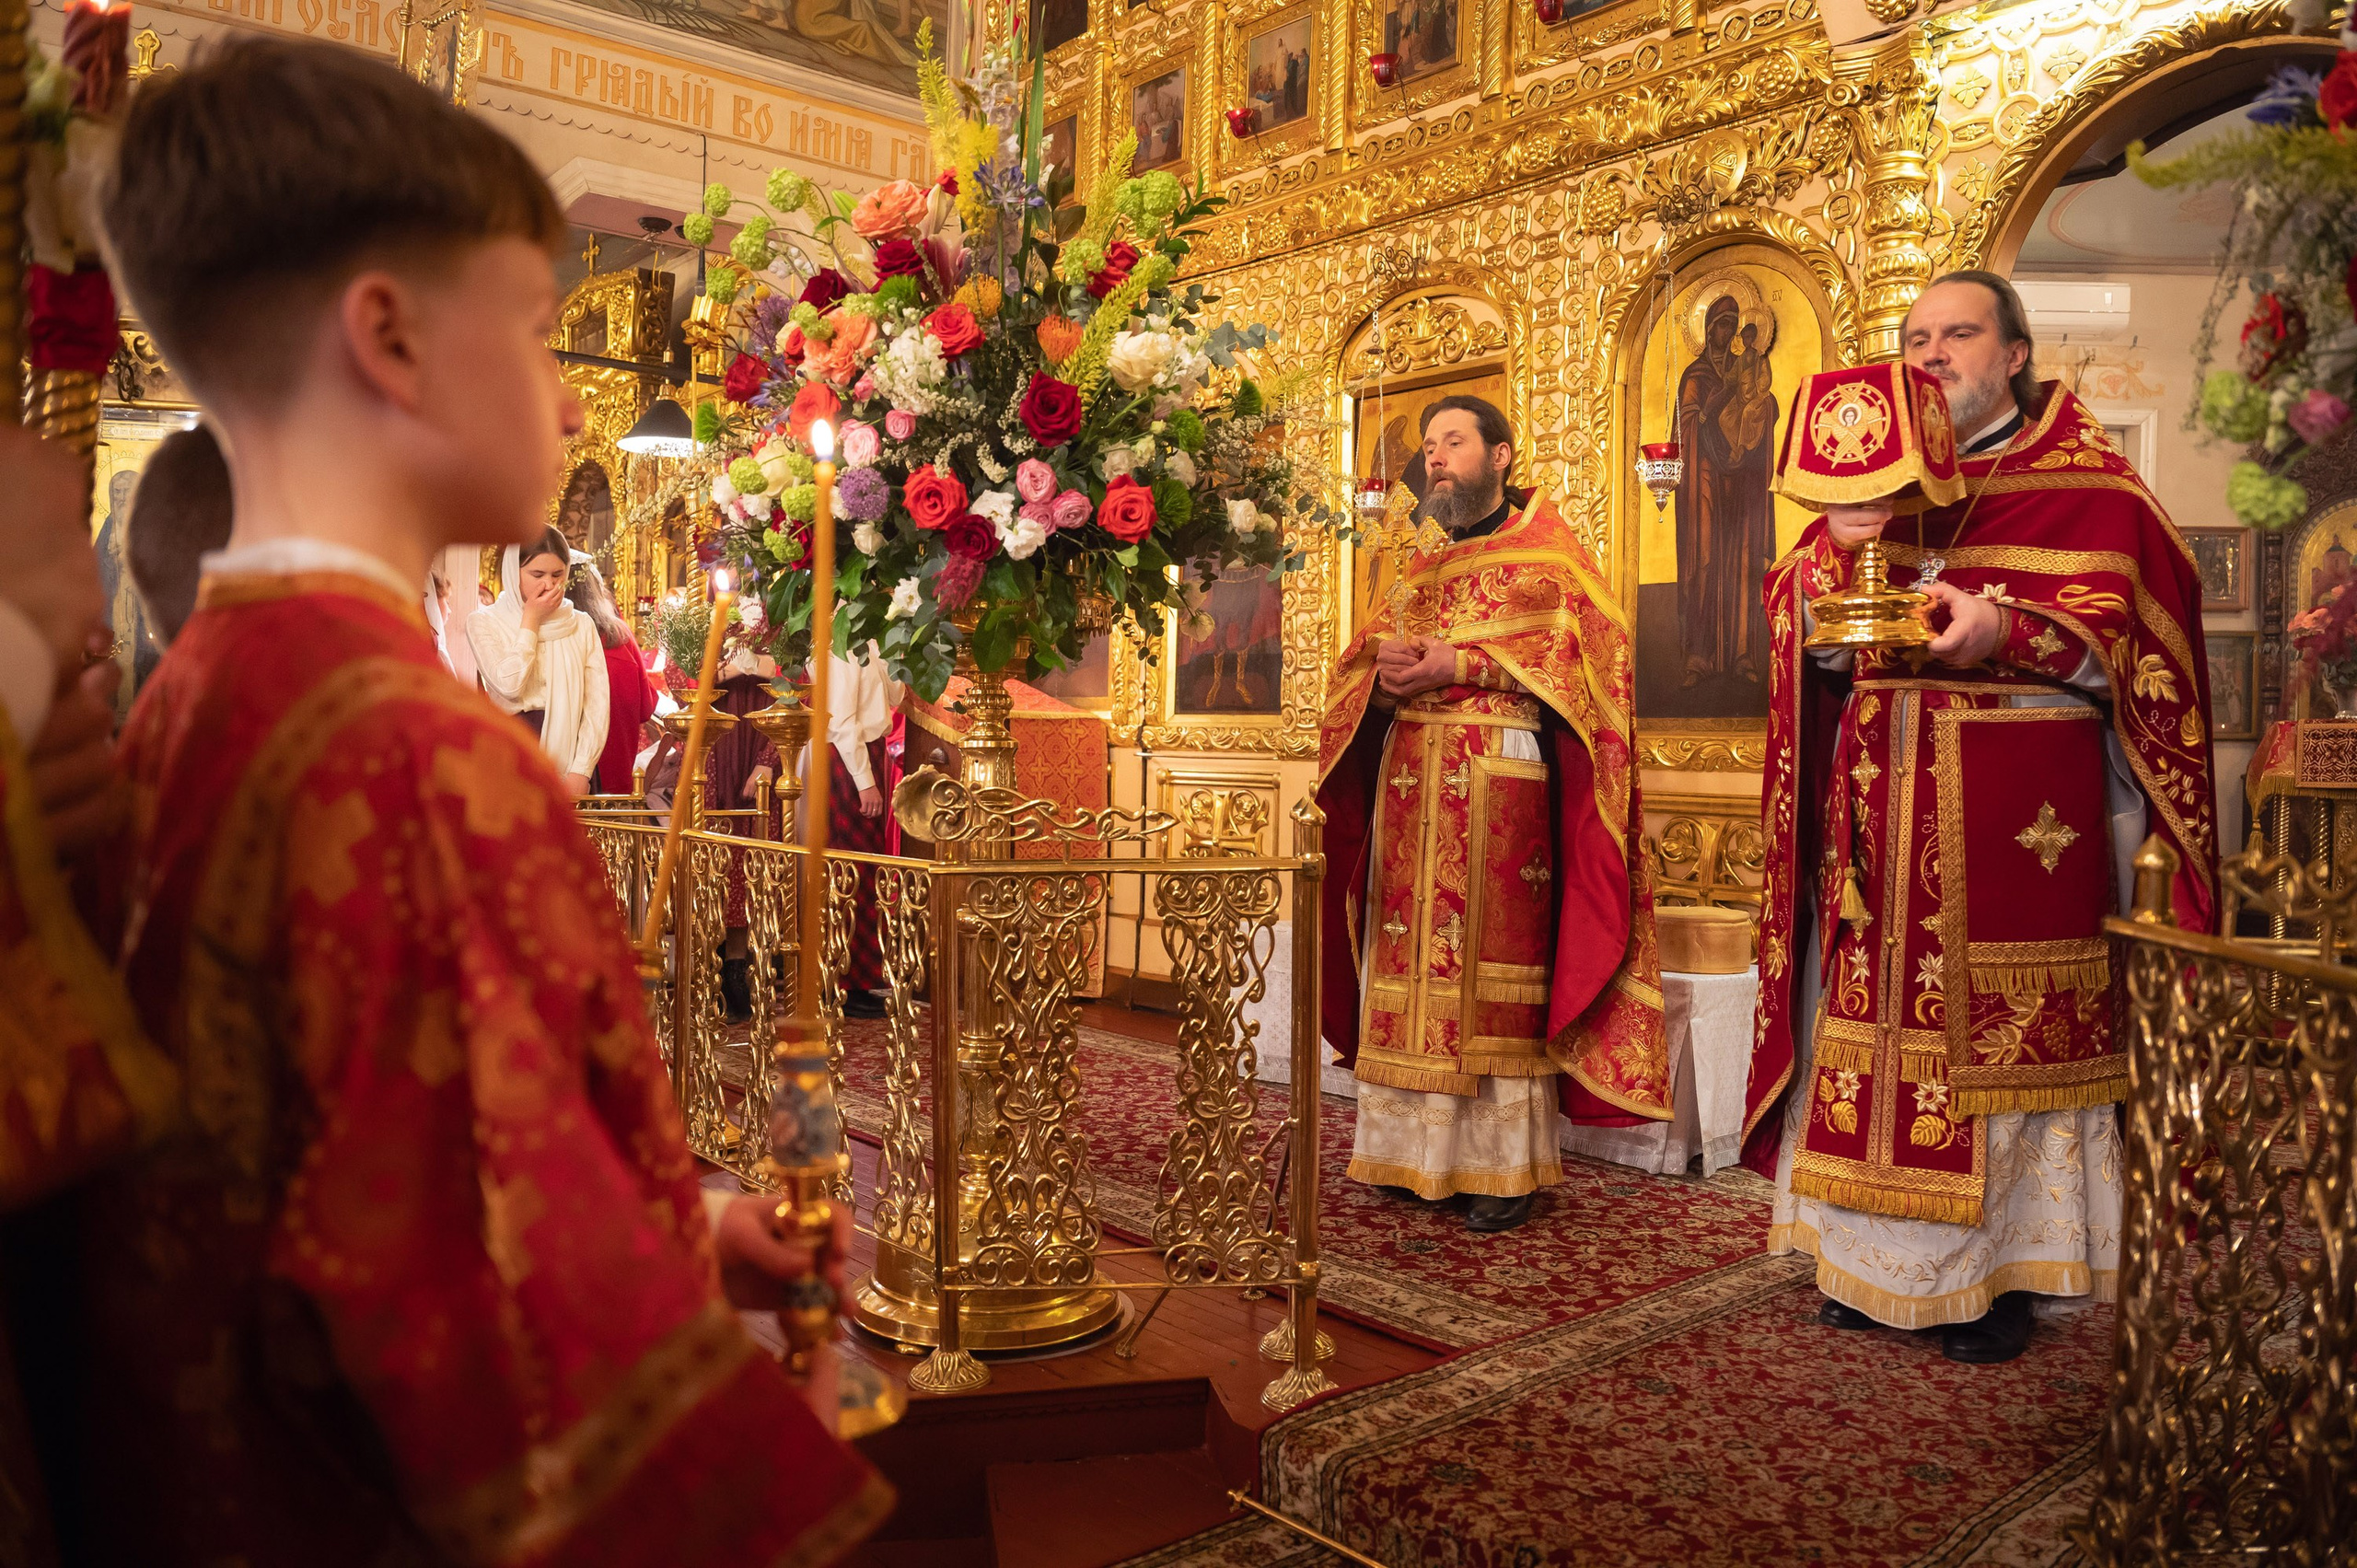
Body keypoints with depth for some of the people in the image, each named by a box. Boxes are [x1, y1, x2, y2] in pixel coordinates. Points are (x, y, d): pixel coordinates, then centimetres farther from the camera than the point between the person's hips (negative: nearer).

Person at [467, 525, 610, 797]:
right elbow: (510, 684, -15)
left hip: (569, 751, 2)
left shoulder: (581, 625, 7)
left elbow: (598, 702, 0)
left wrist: (581, 770, -10)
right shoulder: (484, 623, 2)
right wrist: (532, 618, -6)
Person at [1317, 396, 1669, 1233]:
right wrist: (1384, 666, -7)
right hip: (1411, 783, 6)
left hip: (1503, 781, -5)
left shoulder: (1548, 548, 7)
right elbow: (1362, 656, 18)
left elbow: (1585, 647, -7)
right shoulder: (1420, 570, 23)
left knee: (1494, 958, -8)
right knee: (1413, 962, 3)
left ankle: (1504, 1163, -2)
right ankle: (1417, 1146, 10)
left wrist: (1465, 664, -13)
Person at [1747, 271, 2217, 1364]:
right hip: (1882, 804, 4)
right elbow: (1806, 632, 10)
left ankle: (1999, 1272, 12)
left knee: (2004, 1030, -1)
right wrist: (1838, 542, -8)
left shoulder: (2082, 481, 4)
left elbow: (2114, 630, -7)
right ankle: (1880, 1260, 16)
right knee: (1875, 1018, 5)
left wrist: (2005, 630, -24)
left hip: (2016, 808, -4)